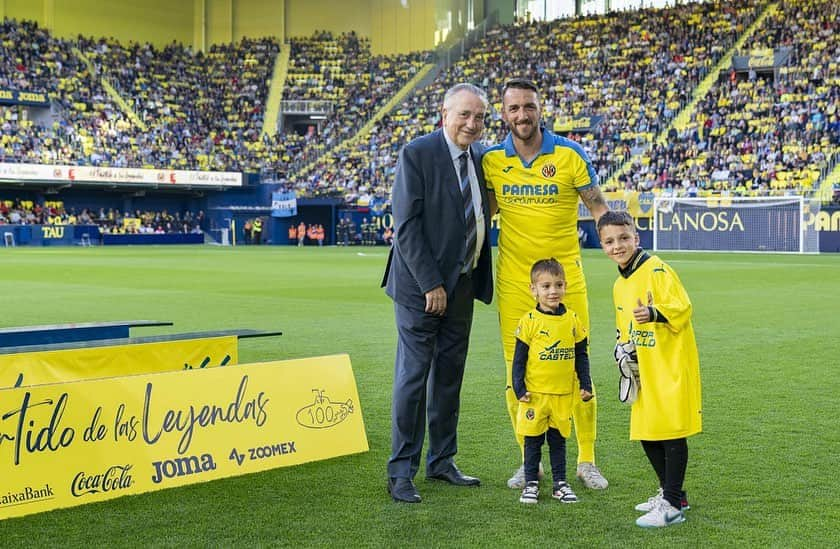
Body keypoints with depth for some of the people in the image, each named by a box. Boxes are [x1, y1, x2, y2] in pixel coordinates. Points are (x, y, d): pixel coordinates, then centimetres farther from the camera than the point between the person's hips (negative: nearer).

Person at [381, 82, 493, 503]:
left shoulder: (480, 155, 9)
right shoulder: (417, 154, -12)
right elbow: (407, 224, -16)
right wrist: (430, 283, -18)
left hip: (462, 283, 7)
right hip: (422, 284, -7)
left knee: (450, 376, 13)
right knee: (413, 376, -4)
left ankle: (441, 462, 24)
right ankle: (401, 473, 4)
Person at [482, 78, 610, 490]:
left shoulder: (569, 154, -5)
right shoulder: (491, 160, 1)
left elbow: (598, 207, 0)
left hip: (566, 276, -2)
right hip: (514, 282, 2)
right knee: (517, 372, 6)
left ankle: (587, 460, 17)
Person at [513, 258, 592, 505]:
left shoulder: (572, 320, 2)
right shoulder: (529, 321, -8)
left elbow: (581, 355, 11)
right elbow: (519, 357, -4)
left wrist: (585, 384, 8)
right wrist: (519, 387, -8)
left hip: (563, 394, 3)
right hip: (534, 392, -2)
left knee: (558, 439, 12)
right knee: (533, 439, 6)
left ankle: (560, 483, 21)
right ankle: (531, 483, 17)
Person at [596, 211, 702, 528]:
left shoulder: (656, 269, -12)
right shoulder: (619, 285, 14)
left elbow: (681, 306, -20)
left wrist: (654, 313, -35)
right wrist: (624, 349, 6)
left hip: (671, 365, -9)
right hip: (645, 370, 9)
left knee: (672, 431, -5)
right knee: (646, 432, 13)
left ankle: (672, 505, 1)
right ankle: (670, 492, 29)